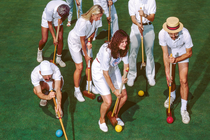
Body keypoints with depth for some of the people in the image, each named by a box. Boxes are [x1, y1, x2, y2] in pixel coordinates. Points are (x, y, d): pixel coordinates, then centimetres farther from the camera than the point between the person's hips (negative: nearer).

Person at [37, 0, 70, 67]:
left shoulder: (66, 8, -32)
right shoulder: (50, 9, -42)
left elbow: (64, 17, -7)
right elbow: (49, 24, -25)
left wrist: (61, 20, -31)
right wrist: (54, 37, -22)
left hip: (58, 19, 3)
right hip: (47, 19, -3)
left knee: (60, 39, -6)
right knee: (44, 40, -6)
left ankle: (58, 58, 12)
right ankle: (39, 51, 29)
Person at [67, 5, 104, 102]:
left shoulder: (96, 19, -20)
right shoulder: (83, 22, -38)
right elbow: (82, 41, -26)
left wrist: (90, 42, -19)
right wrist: (86, 55, -15)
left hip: (86, 40, 6)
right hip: (74, 41, -6)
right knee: (79, 67, -5)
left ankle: (89, 85, 31)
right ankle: (77, 91, 11)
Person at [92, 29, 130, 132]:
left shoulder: (123, 49, -19)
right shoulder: (107, 51, -38)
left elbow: (126, 64, -6)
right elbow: (105, 73, -29)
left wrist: (124, 76, -28)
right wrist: (114, 90, -21)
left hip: (113, 68, 7)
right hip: (99, 70, -6)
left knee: (124, 96, 5)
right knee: (108, 101, -11)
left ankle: (115, 115, 33)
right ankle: (102, 120, 21)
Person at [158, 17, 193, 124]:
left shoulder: (185, 34, -37)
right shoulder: (162, 34, -33)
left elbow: (189, 53, -19)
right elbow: (165, 53, -22)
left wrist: (176, 60, -31)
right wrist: (167, 72, -25)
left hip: (182, 54, -1)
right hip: (170, 54, 2)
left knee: (183, 81, -9)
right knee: (170, 79, 4)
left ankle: (184, 109, 5)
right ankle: (172, 96, 40)